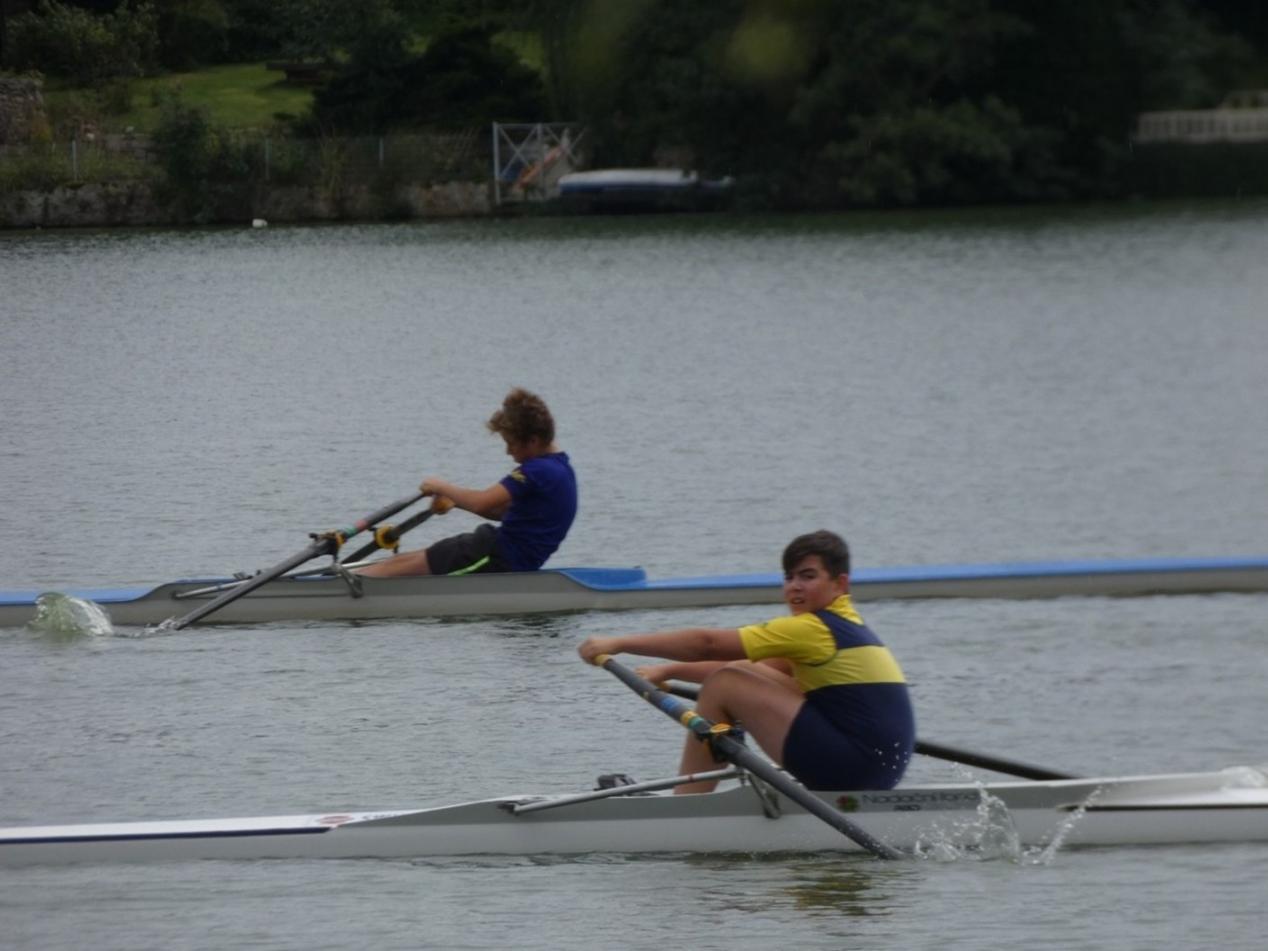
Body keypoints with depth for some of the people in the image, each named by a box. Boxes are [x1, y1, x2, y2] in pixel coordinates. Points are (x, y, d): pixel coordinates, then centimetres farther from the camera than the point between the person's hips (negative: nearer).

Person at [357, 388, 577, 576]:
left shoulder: (538, 471, -21)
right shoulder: (560, 467, 11)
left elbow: (482, 503, -27)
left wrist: (441, 487, -10)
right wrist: (456, 501, 6)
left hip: (499, 560, -9)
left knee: (403, 565, -6)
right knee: (406, 560, 8)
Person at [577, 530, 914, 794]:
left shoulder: (812, 629, -11)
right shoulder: (842, 626, 19)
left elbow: (707, 643, -12)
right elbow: (745, 668, 23)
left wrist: (618, 644, -7)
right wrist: (669, 672, 16)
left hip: (857, 765, -10)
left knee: (724, 685, -7)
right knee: (744, 679, 18)